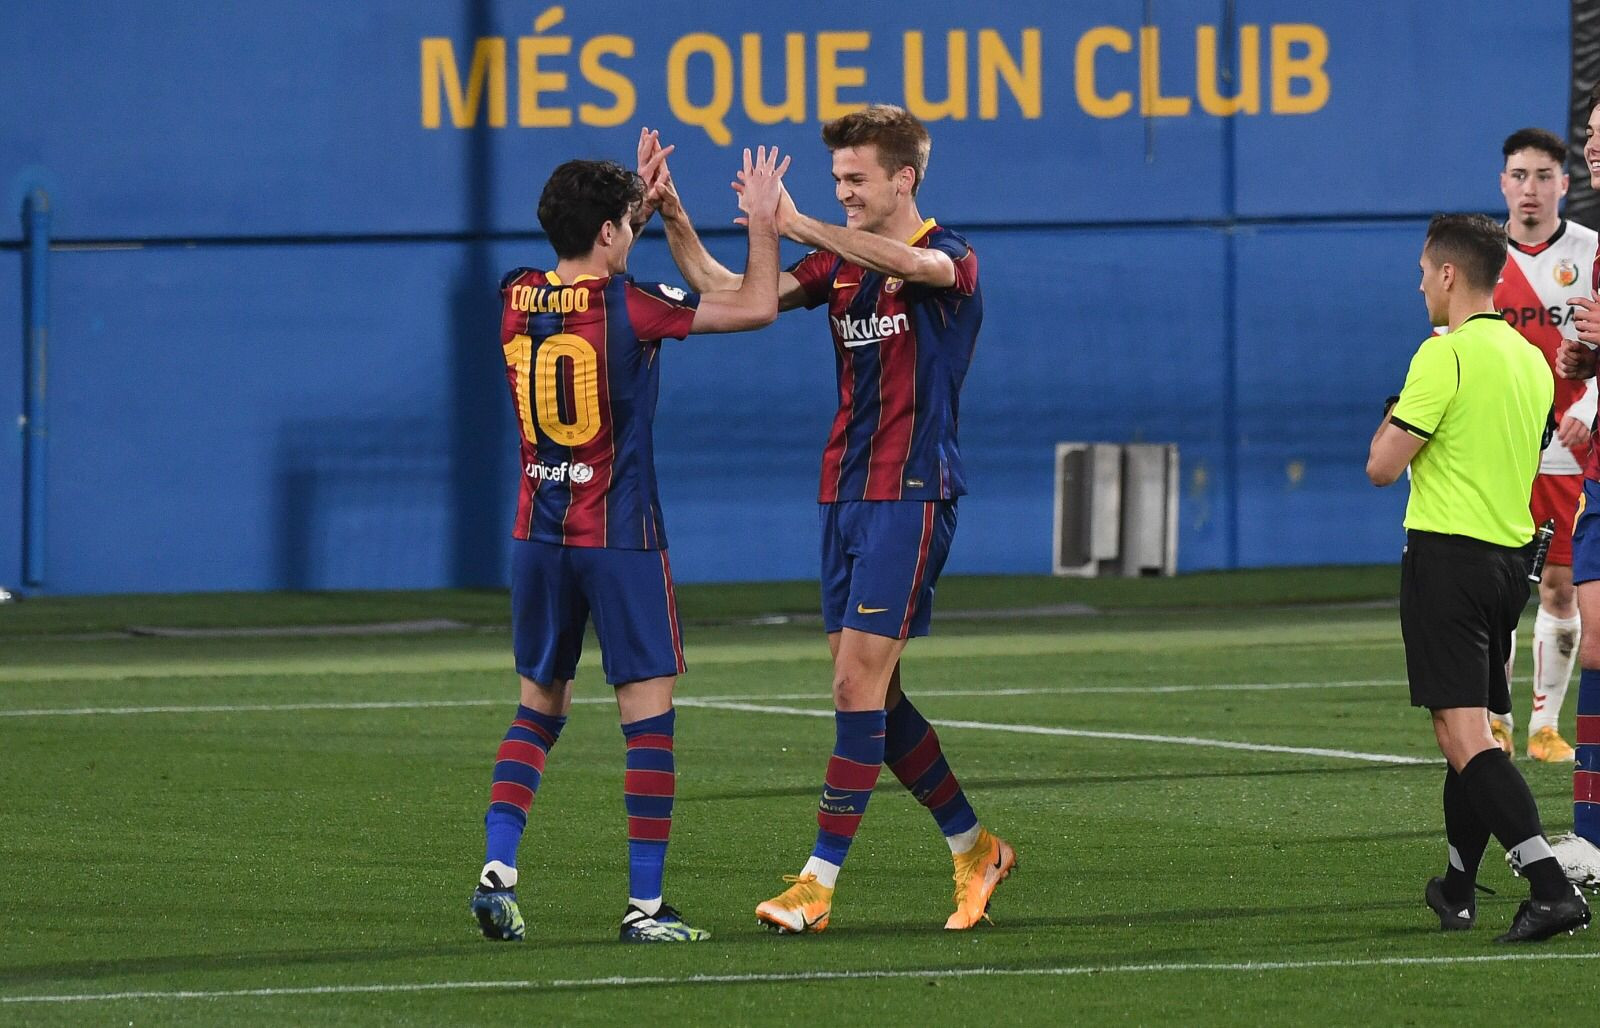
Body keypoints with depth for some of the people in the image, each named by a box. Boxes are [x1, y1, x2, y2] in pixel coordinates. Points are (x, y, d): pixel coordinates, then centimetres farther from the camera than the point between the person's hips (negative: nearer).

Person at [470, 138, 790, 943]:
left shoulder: (517, 301, 3)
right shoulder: (627, 307, -13)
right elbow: (757, 306, -6)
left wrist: (637, 194, 32)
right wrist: (762, 222, 7)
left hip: (537, 537, 6)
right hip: (620, 537, -6)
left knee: (538, 708, 16)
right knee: (648, 717, -1)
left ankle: (498, 868, 3)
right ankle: (645, 904, -5)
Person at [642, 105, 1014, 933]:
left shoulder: (951, 258, -7)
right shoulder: (837, 264, 13)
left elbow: (911, 264, -31)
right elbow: (729, 294, 6)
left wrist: (797, 225, -39)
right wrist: (675, 222, -8)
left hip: (910, 493, -7)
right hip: (844, 492, 7)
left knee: (858, 685, -11)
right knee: (870, 696, 8)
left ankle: (820, 880, -12)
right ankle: (974, 848, 21)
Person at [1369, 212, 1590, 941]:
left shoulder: (1444, 357, -13)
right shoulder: (1531, 361, 12)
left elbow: (1383, 466, -14)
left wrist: (1394, 416, 6)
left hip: (1447, 552, -8)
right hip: (1510, 556, 8)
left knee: (1464, 734, -13)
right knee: (1476, 728, 19)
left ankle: (1551, 887, -26)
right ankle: (1457, 890, 31)